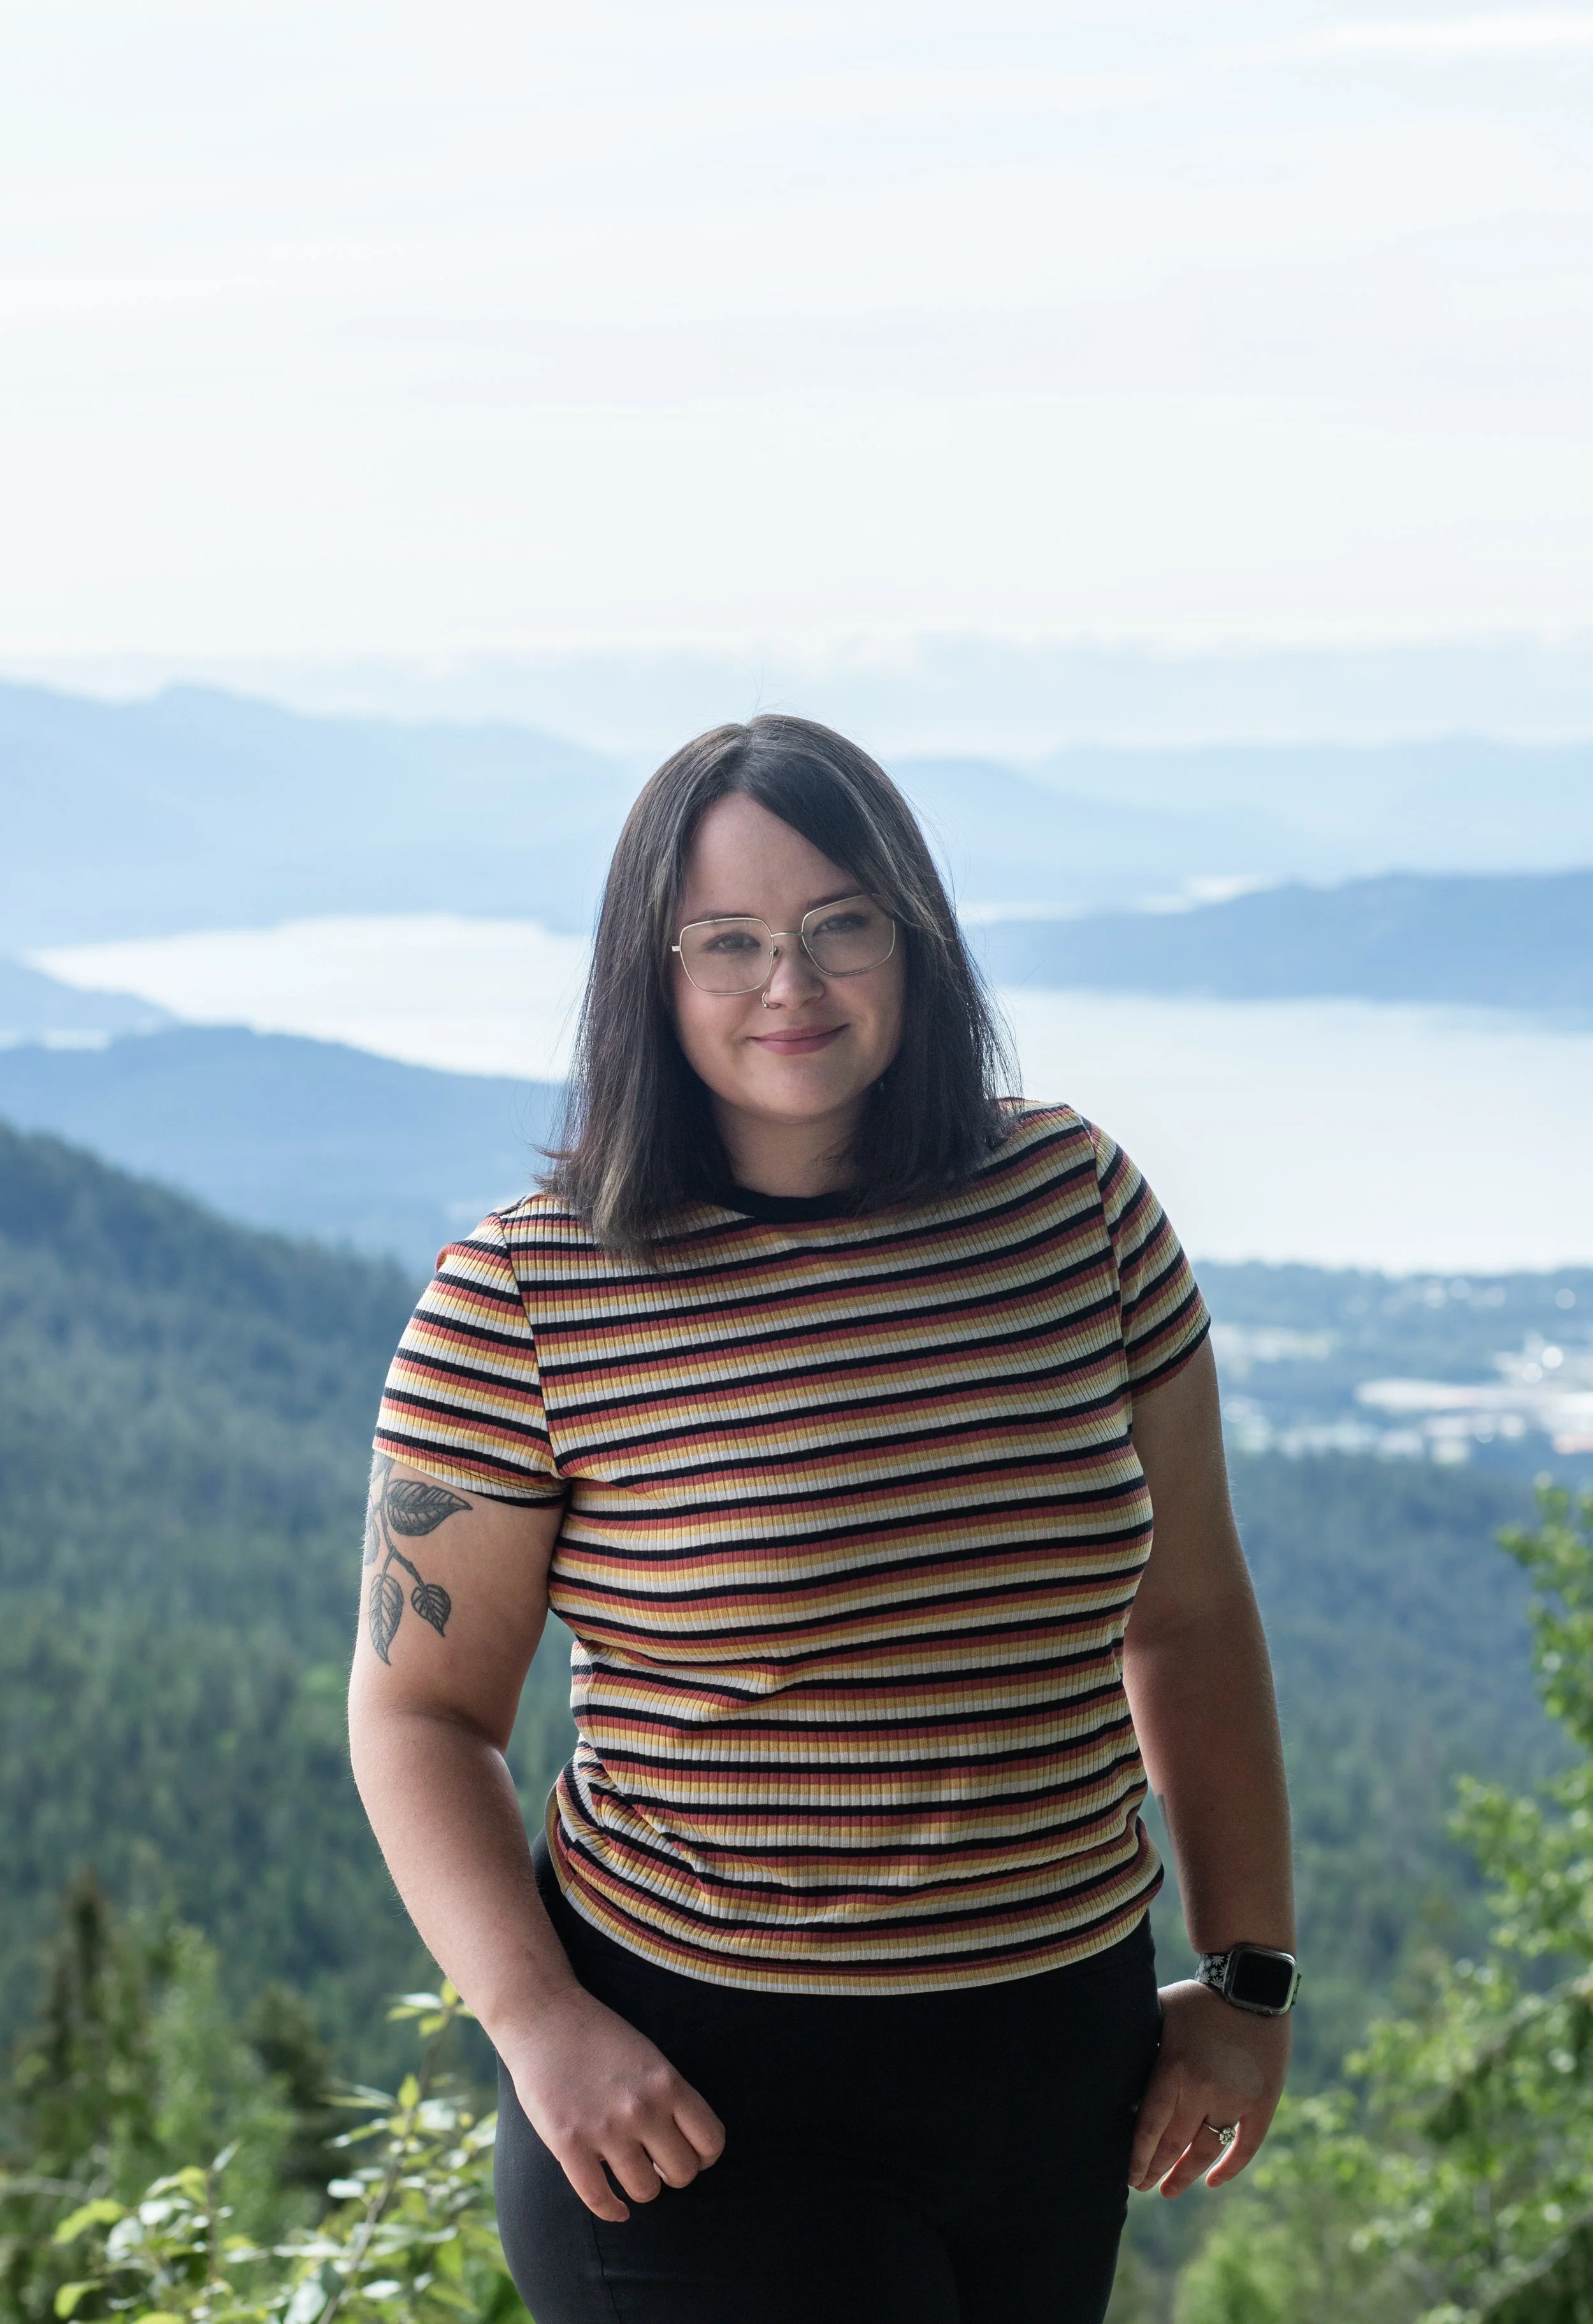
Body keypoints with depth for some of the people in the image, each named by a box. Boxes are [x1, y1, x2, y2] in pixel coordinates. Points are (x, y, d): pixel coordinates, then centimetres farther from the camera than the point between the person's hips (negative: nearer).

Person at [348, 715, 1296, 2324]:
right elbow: (419, 1706, -4)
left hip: (1065, 2067, 4)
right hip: (703, 2096, -4)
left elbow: (1189, 1615, 7)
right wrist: (537, 2024, -16)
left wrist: (1247, 1978, 7)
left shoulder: (1073, 1204, -1)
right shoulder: (525, 1299, -11)